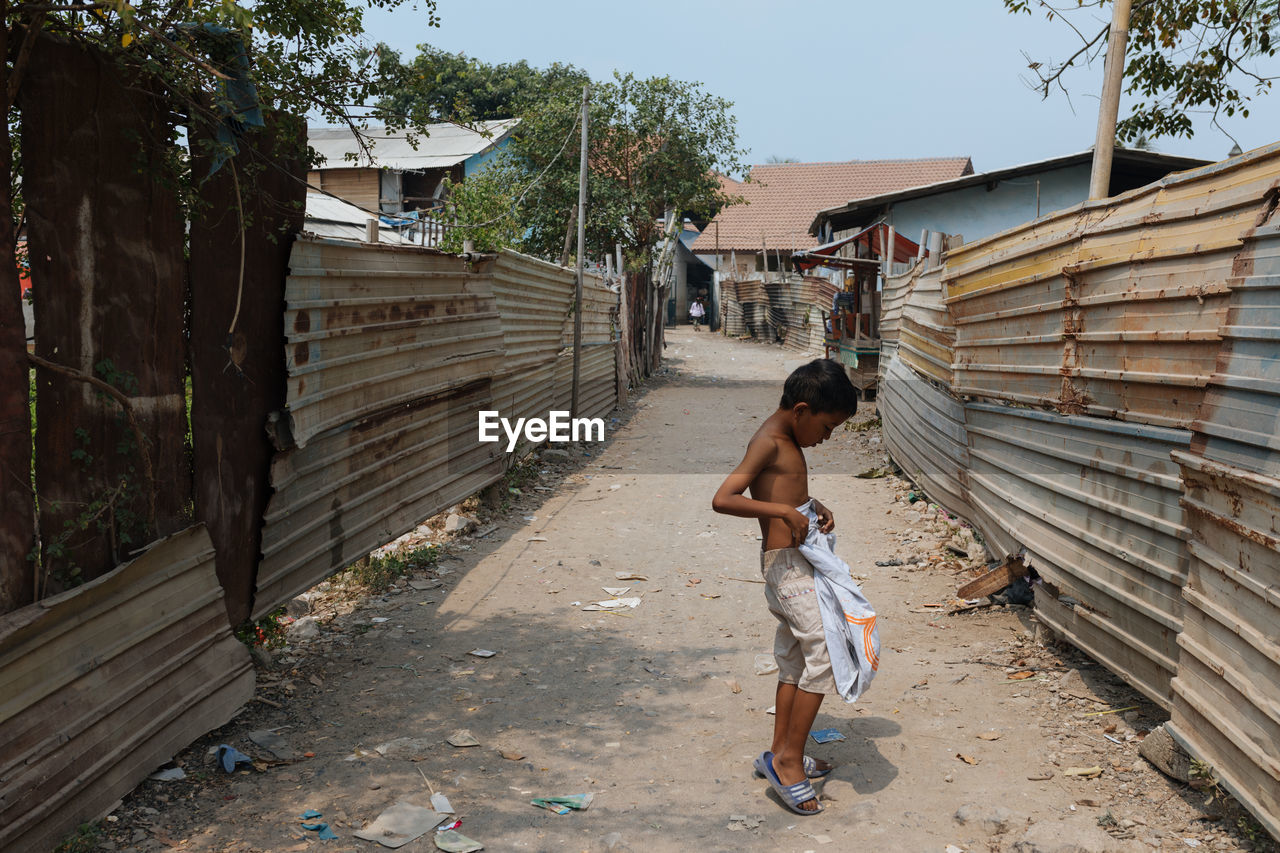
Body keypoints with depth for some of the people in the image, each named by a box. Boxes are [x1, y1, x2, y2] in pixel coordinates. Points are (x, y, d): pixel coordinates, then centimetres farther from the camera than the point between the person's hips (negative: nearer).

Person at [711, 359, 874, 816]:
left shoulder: (786, 440, 12)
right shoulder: (768, 442, -17)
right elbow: (722, 499, -27)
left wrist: (813, 505, 9)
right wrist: (784, 511, -26)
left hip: (799, 560, 10)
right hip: (787, 561, -10)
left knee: (795, 659, 16)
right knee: (826, 652, -10)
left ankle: (780, 755, 26)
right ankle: (788, 759, -3)